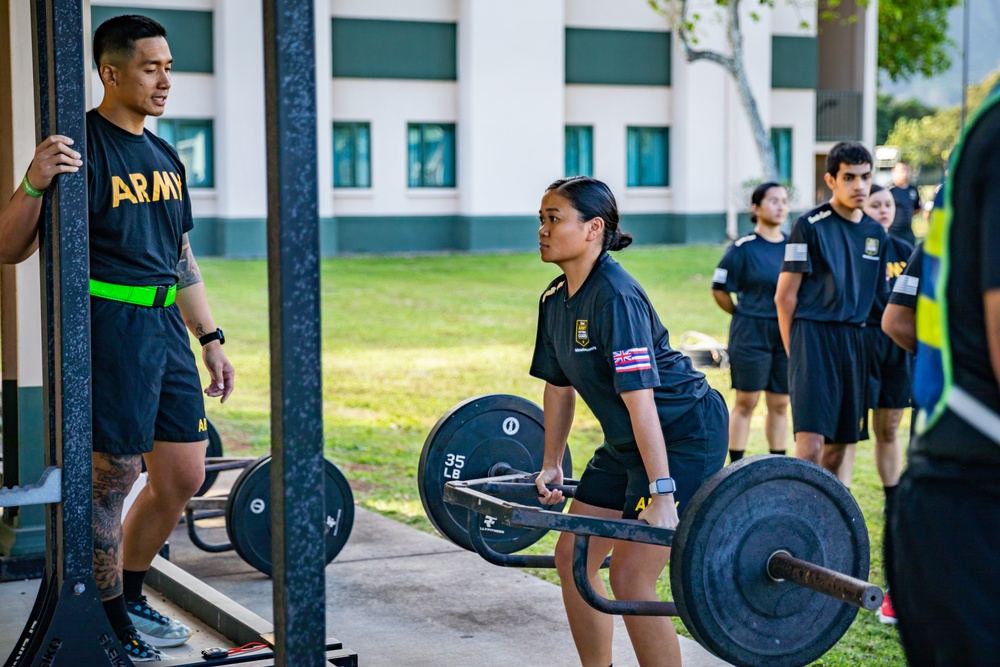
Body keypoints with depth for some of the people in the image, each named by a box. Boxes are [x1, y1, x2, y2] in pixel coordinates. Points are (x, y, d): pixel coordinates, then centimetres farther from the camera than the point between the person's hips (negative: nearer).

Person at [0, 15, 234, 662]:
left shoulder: (166, 158, 14)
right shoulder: (81, 149, -10)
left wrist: (212, 339, 19)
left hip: (166, 329, 8)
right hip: (111, 330, -8)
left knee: (184, 477, 11)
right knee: (112, 480, -1)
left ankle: (130, 596, 29)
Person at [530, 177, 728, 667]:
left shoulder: (615, 296, -24)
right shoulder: (556, 299, 3)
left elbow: (640, 396, -30)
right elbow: (559, 386, 13)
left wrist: (661, 494, -34)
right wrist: (551, 465, 18)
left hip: (684, 436, -10)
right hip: (626, 442, 10)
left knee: (630, 575, -14)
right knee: (573, 557, 12)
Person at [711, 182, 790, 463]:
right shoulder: (743, 247, -8)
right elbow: (719, 290, -4)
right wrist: (745, 315, 3)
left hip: (787, 333, 4)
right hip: (750, 334, -4)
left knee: (780, 404, 9)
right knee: (746, 402, 0)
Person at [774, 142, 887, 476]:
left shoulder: (875, 232, 12)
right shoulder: (810, 226, -6)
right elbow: (785, 296, -5)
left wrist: (862, 342, 13)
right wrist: (796, 352, -5)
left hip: (854, 341, 6)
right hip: (814, 337, -6)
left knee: (838, 445, 10)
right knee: (811, 444, -15)